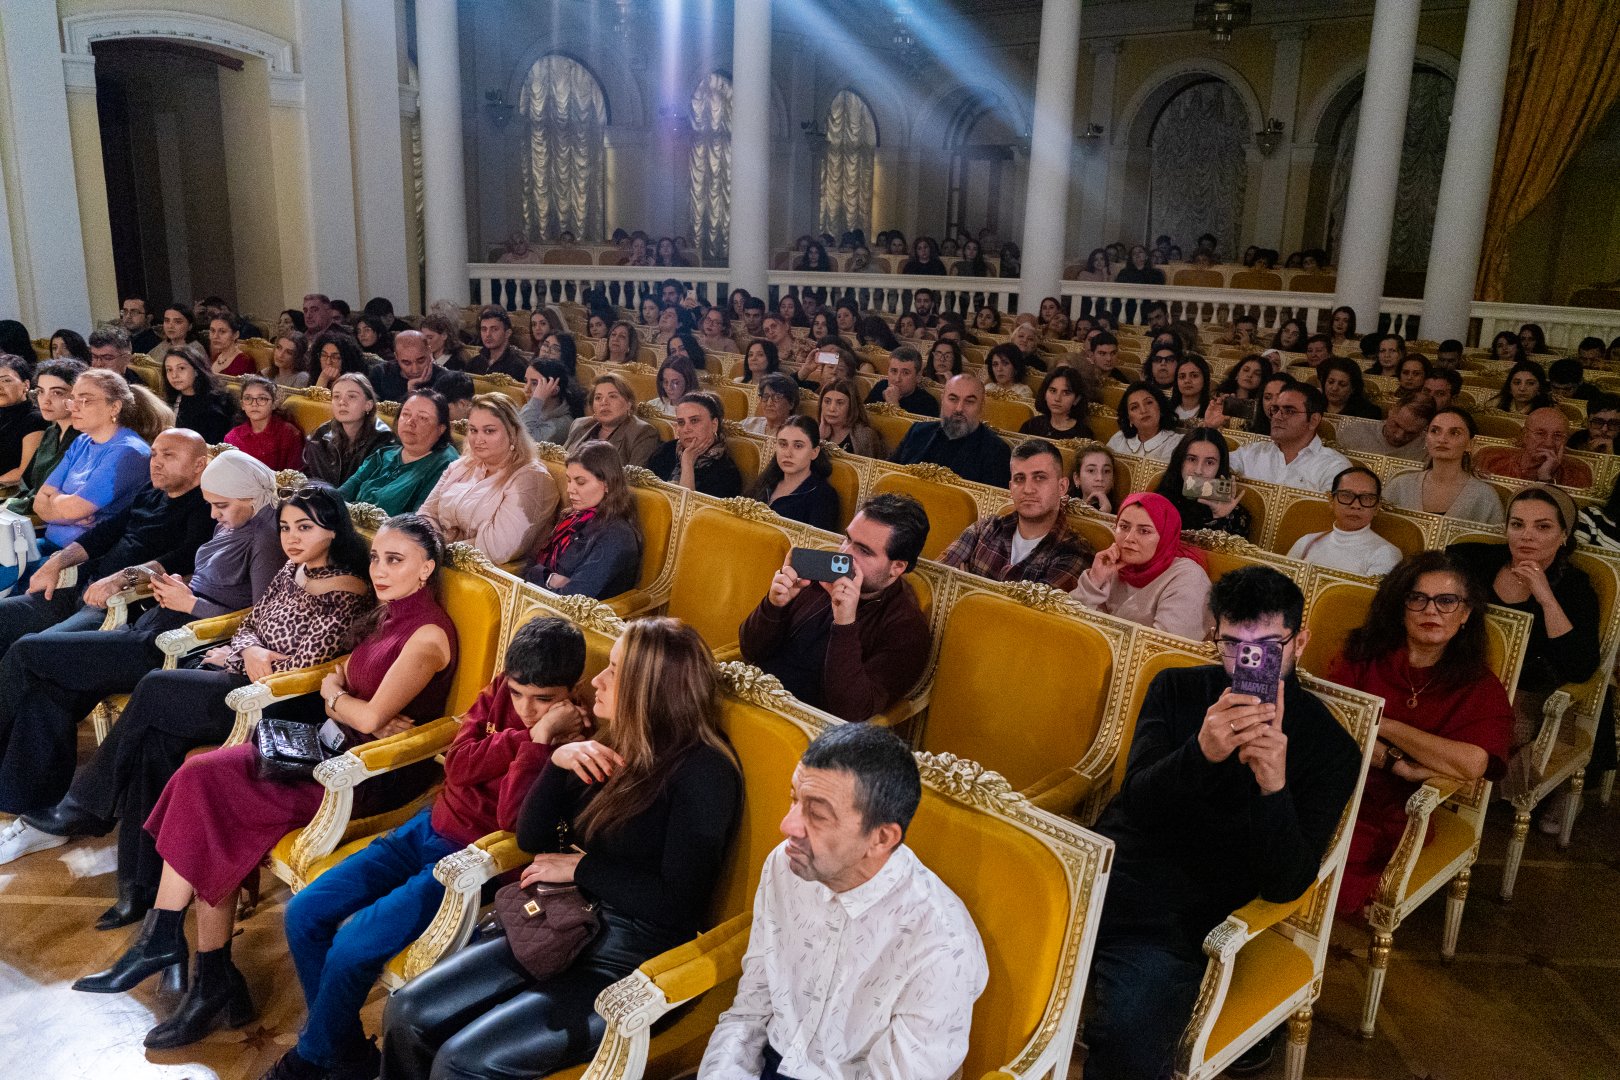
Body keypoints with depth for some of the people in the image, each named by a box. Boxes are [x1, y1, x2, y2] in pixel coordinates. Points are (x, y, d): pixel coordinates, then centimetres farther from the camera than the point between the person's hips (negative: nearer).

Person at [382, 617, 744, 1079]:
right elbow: (531, 840, 9)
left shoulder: (704, 771, -15)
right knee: (407, 1014, -5)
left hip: (630, 961, -7)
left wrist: (581, 868, -11)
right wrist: (559, 762, -8)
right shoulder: (616, 746, 7)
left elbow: (679, 902, -20)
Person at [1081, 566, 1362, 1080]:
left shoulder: (1331, 748, 2)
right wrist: (1201, 752, -24)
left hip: (1176, 922, -3)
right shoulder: (1176, 689, 10)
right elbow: (1138, 801, -3)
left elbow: (1286, 885, -5)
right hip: (1100, 873, 3)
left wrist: (1274, 786, -24)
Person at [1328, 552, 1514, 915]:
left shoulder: (1483, 689, 10)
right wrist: (1395, 762, -11)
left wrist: (1384, 725, -5)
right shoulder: (1363, 654, 14)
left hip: (1397, 817, -2)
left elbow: (1472, 764, -10)